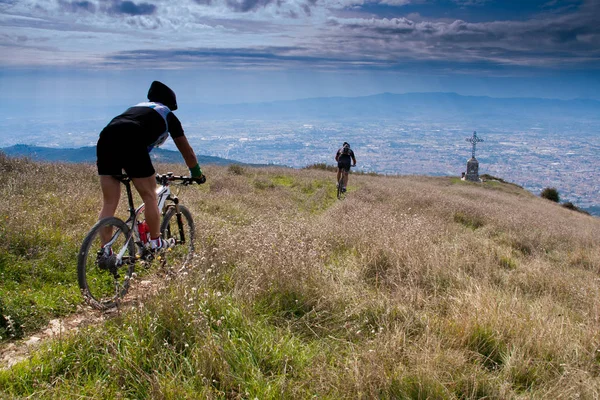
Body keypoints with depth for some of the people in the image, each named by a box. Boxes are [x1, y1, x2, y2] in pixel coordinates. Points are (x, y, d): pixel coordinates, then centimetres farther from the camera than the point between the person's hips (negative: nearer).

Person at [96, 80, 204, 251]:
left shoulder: (137, 107, 39)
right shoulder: (168, 115, 25)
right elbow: (188, 152, 31)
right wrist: (197, 174, 47)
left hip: (105, 137, 5)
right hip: (131, 142, -5)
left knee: (109, 203, 12)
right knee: (150, 197, 13)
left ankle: (106, 253, 12)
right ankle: (156, 244, 24)